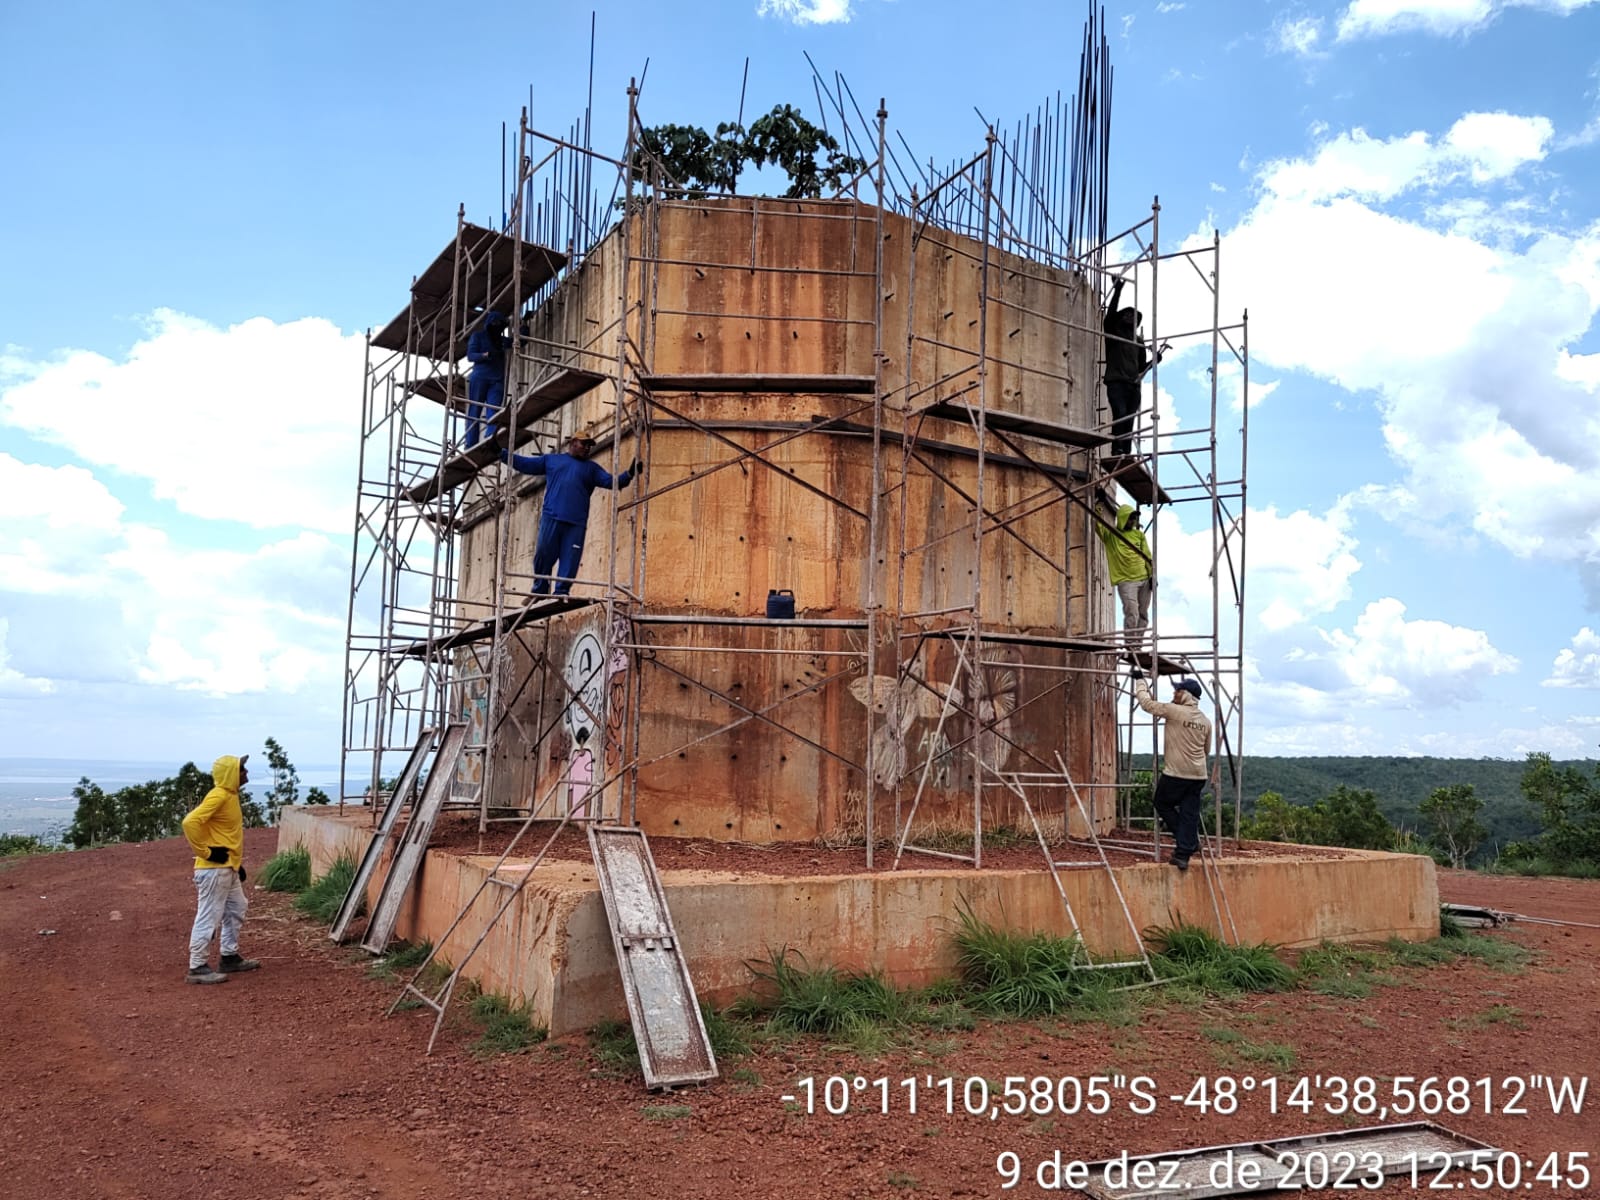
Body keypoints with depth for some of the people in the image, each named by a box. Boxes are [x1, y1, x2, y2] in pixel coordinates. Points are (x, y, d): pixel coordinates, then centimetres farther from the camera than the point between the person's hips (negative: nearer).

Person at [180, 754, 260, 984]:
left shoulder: (230, 795, 12)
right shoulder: (218, 796, -18)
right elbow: (190, 822, -30)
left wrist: (238, 862, 21)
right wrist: (206, 851, -21)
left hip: (227, 868, 10)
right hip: (214, 869, -10)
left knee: (236, 910, 19)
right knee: (208, 917, -5)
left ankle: (230, 957, 29)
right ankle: (197, 967, 1)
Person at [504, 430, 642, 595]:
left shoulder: (592, 468, 21)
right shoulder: (551, 459, 21)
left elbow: (611, 481, 8)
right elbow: (524, 464, 20)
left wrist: (629, 474, -9)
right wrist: (501, 453, 12)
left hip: (576, 523, 1)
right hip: (551, 518, -1)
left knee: (569, 561, -6)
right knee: (543, 555, -3)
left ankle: (561, 594, -3)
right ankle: (539, 591, 9)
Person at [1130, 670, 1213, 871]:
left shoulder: (1175, 711, -11)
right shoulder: (1205, 720, 9)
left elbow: (1147, 703, -6)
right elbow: (1206, 748, 19)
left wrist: (1139, 680, 7)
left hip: (1175, 773, -6)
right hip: (1198, 774, 6)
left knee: (1163, 804, 13)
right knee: (1189, 814, 7)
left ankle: (1190, 842, 9)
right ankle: (1183, 854, 5)